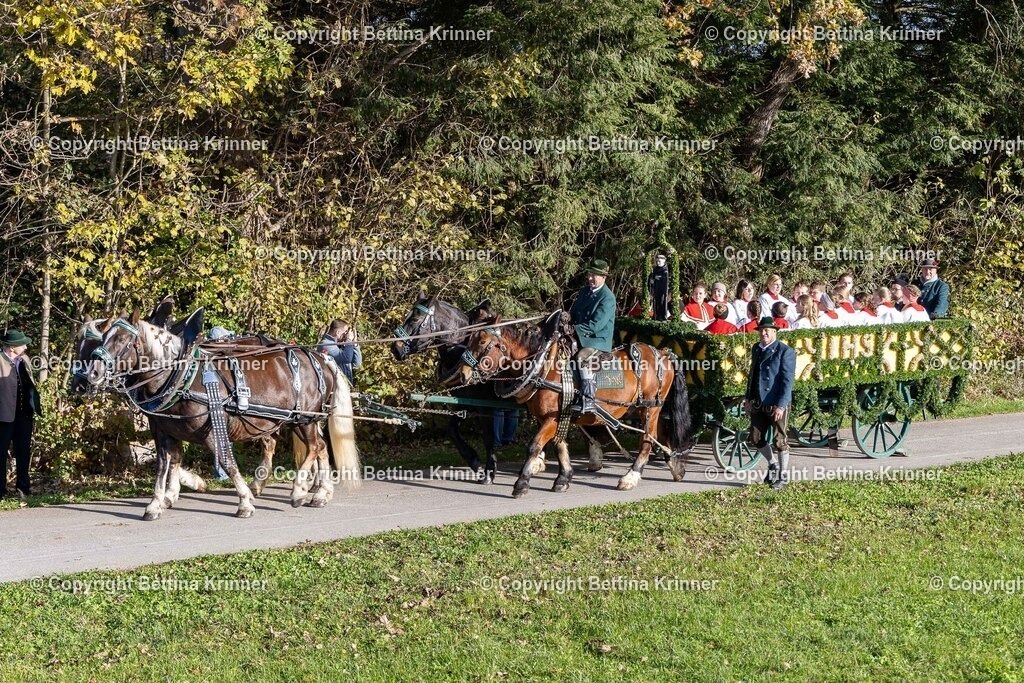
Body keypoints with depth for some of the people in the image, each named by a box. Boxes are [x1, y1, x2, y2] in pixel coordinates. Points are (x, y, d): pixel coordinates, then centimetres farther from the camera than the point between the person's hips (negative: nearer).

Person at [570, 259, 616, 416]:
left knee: (583, 356, -35)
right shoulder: (585, 291, 12)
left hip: (598, 340, -9)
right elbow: (574, 312, 23)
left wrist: (575, 328, -20)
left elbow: (595, 325, -21)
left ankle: (588, 401, -37)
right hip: (581, 337, 9)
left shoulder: (607, 298, -14)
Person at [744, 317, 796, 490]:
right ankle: (772, 464, 34)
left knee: (779, 441, 2)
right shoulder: (756, 349, 11)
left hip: (777, 404, -7)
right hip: (758, 403, 7)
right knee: (756, 439, 11)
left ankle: (783, 475, 16)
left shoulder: (785, 352, -11)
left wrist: (780, 405, -19)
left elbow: (787, 380, -14)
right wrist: (748, 398, 14)